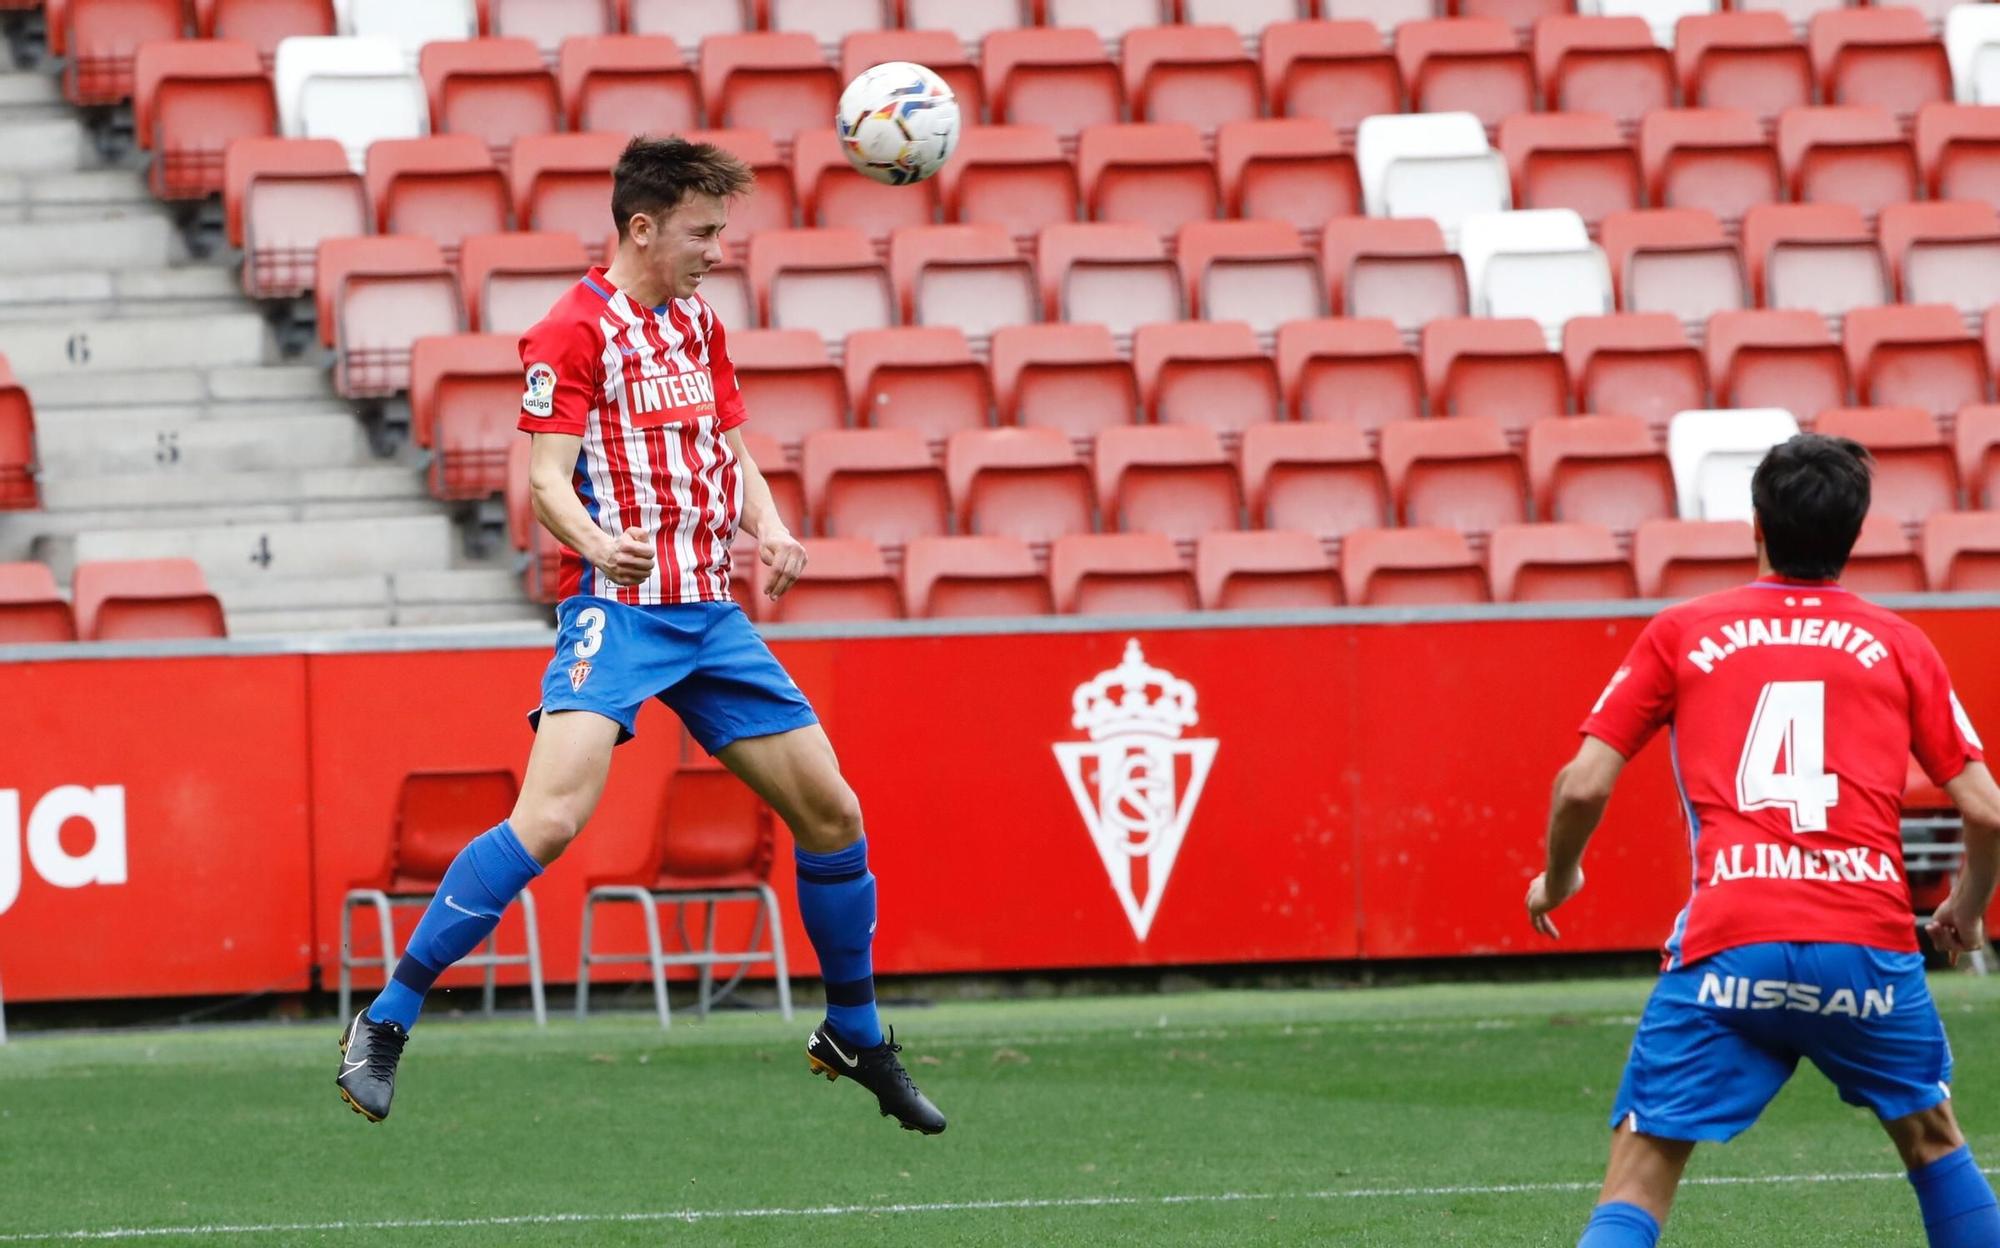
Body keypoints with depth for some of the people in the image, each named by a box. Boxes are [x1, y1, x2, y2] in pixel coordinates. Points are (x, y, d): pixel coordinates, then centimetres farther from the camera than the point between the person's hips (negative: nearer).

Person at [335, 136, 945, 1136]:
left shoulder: (698, 324, 15)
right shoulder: (574, 331, -8)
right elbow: (546, 475, -14)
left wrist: (768, 527, 2)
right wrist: (597, 541, -35)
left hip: (710, 612, 8)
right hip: (618, 608, -8)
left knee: (831, 814, 8)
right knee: (551, 818, -24)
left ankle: (854, 1036, 27)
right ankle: (385, 1022, -17)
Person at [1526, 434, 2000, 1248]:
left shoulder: (1679, 634, 13)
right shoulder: (1899, 646, 14)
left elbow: (1583, 786, 7)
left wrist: (1557, 878, 27)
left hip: (1728, 944, -1)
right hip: (1869, 938, 1)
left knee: (1638, 1178, 1)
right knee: (1933, 1141, 25)